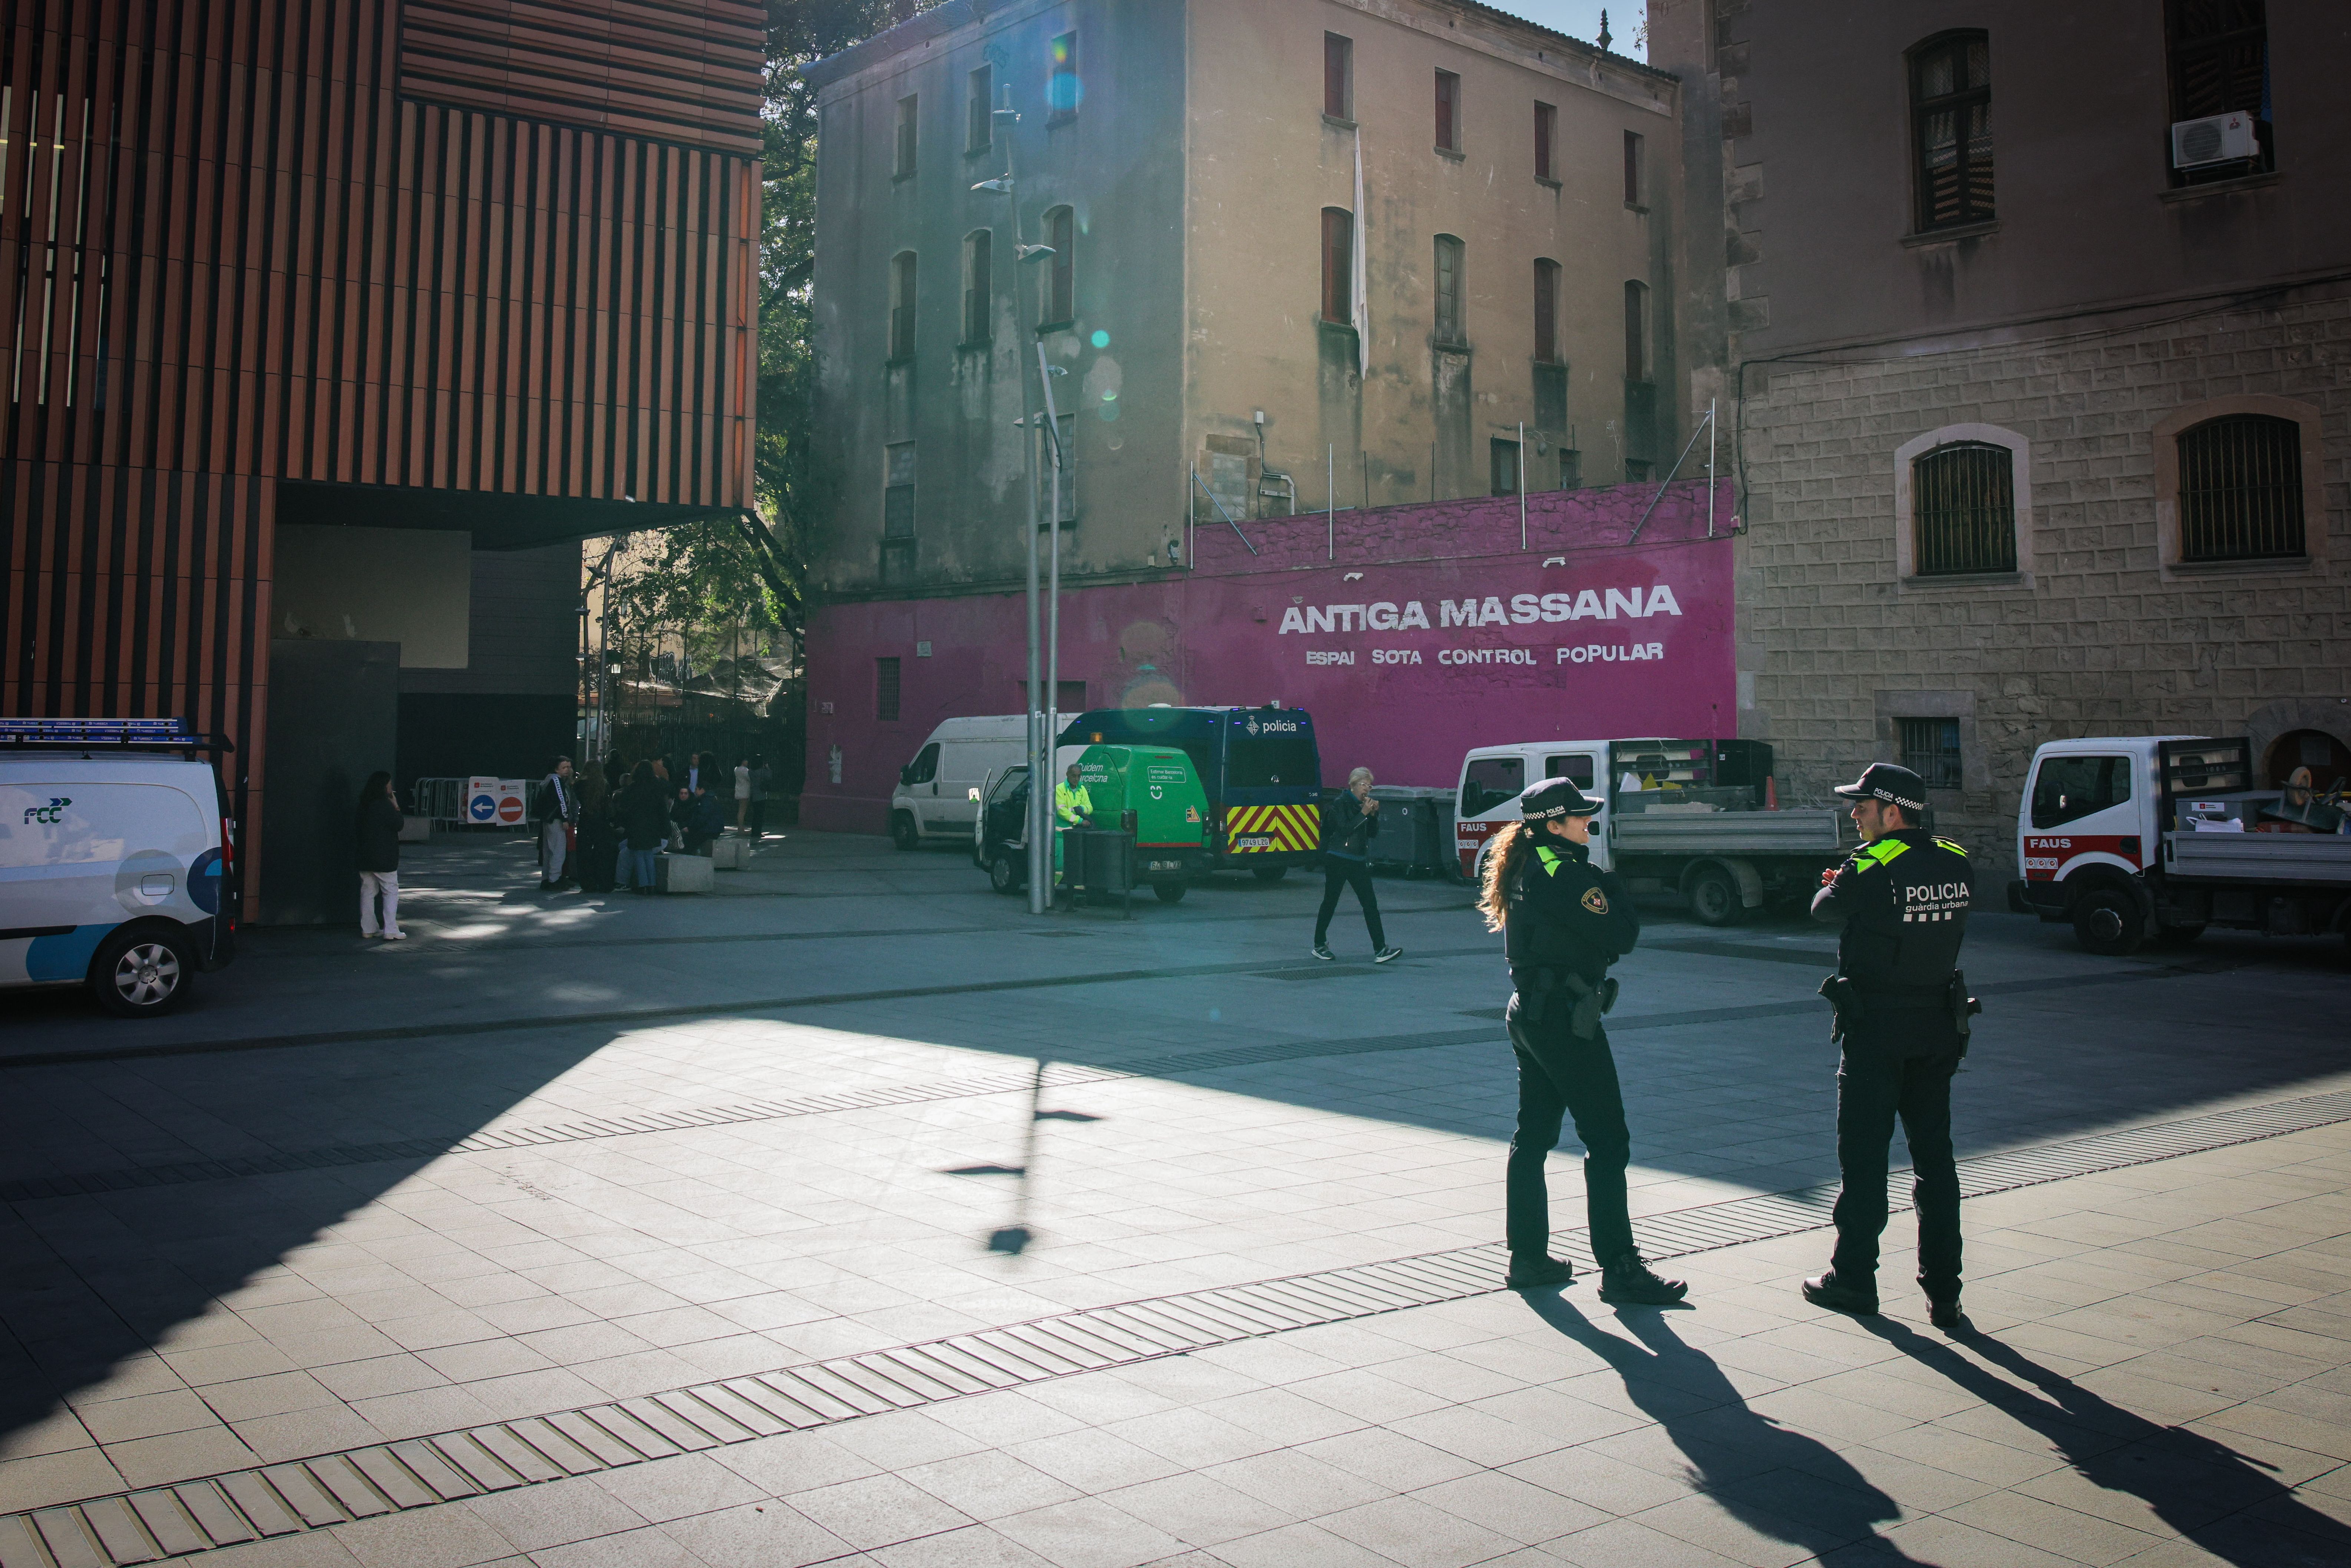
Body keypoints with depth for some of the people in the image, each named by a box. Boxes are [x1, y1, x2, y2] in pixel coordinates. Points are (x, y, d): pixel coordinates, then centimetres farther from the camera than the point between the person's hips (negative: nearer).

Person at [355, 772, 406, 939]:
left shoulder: (364, 805, 9)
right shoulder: (384, 805, -15)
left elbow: (355, 829, 13)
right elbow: (398, 825, -12)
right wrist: (396, 808, -2)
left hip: (365, 856, 8)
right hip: (384, 858, -8)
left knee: (368, 891, 12)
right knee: (391, 891, -3)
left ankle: (368, 928, 15)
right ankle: (391, 931, -8)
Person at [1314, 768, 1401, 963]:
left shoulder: (1364, 803, 12)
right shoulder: (1340, 804, -8)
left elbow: (1373, 833, 12)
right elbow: (1345, 829, -18)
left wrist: (1374, 814, -3)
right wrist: (1363, 813, -18)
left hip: (1359, 862, 6)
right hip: (1338, 860, -6)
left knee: (1370, 903, -4)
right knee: (1330, 903, 5)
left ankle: (1380, 950, -9)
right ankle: (1320, 945, 19)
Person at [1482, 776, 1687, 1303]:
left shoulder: (1527, 870, 11)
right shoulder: (1566, 873, -18)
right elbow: (1621, 934, -18)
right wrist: (1616, 889, -3)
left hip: (1528, 1011, 10)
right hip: (1565, 1017, -10)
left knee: (1533, 1137, 13)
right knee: (1607, 1142, -4)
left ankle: (1528, 1257, 20)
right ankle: (1620, 1269, -1)